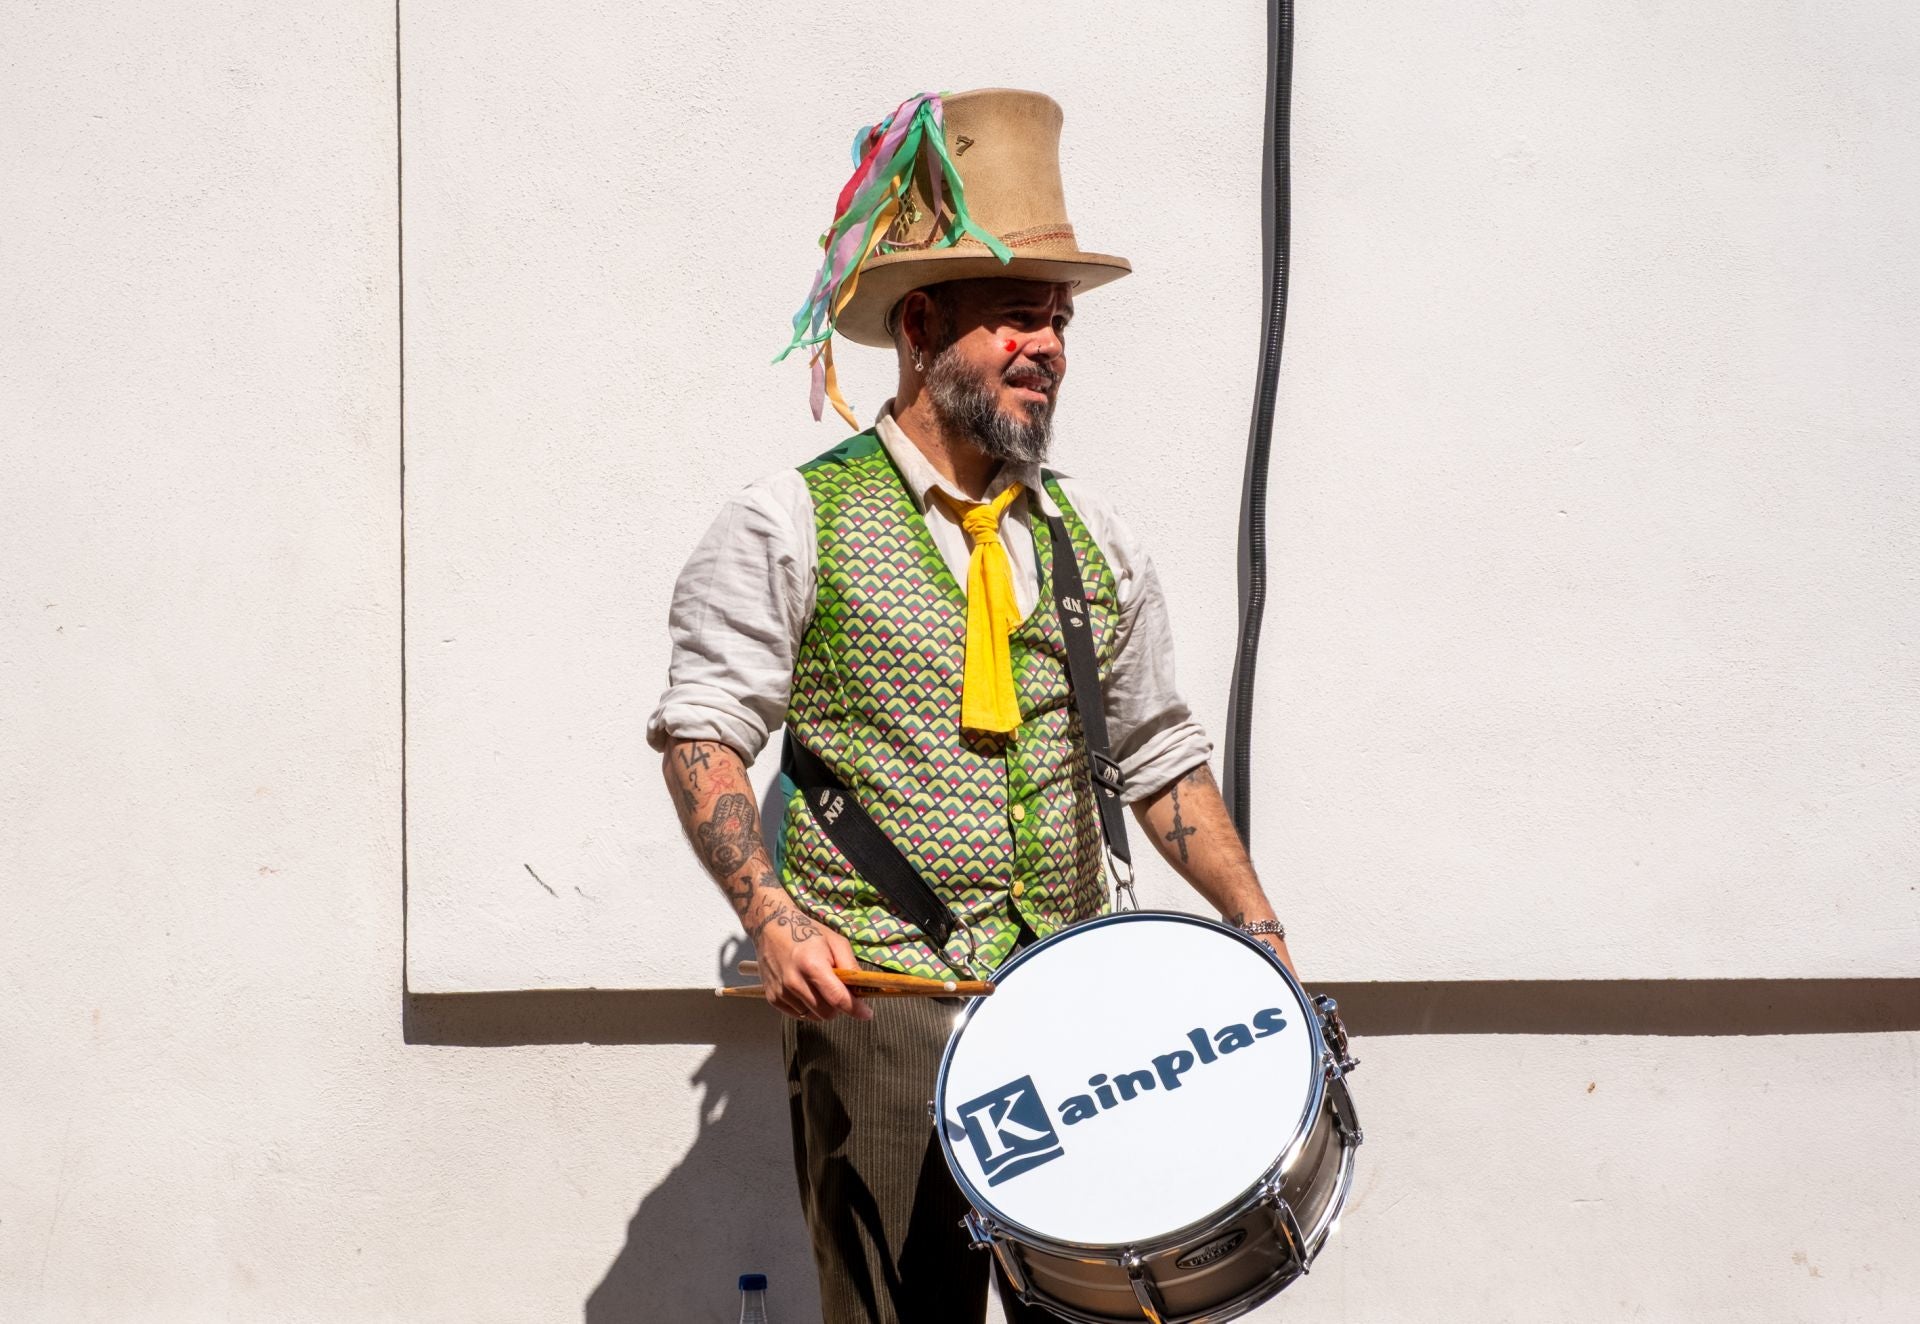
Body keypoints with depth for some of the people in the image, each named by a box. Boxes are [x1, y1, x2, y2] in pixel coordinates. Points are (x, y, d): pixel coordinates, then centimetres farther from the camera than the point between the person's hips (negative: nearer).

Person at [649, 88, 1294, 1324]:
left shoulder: (1094, 540, 14)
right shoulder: (792, 526, -1)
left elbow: (1162, 755, 19)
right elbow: (701, 730, -6)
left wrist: (1260, 930, 9)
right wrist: (774, 919, -20)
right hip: (880, 999, -4)